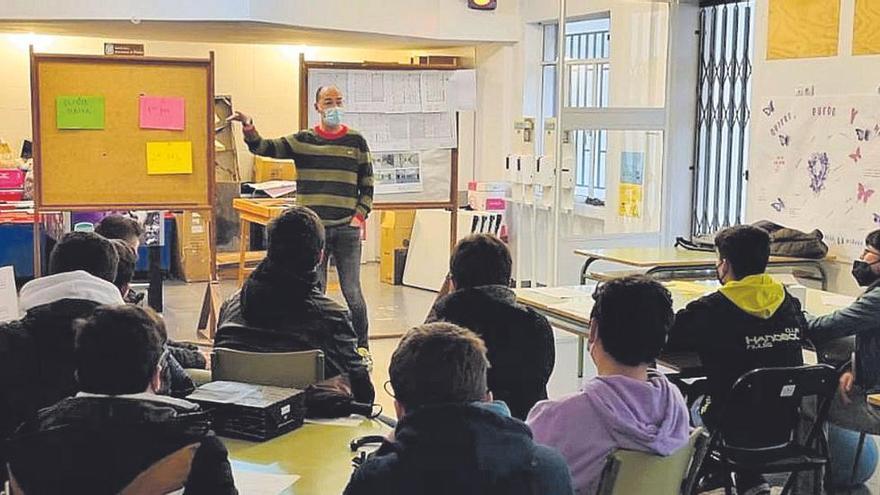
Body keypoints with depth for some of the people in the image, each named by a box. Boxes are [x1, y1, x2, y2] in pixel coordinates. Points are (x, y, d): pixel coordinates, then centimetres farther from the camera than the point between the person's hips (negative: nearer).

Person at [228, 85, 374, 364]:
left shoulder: (356, 142, 6)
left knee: (352, 293, -1)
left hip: (346, 229, -1)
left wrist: (360, 216, -2)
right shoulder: (301, 140, 5)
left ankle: (362, 347, 13)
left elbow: (367, 185, 9)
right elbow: (264, 148, -4)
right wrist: (248, 127, -22)